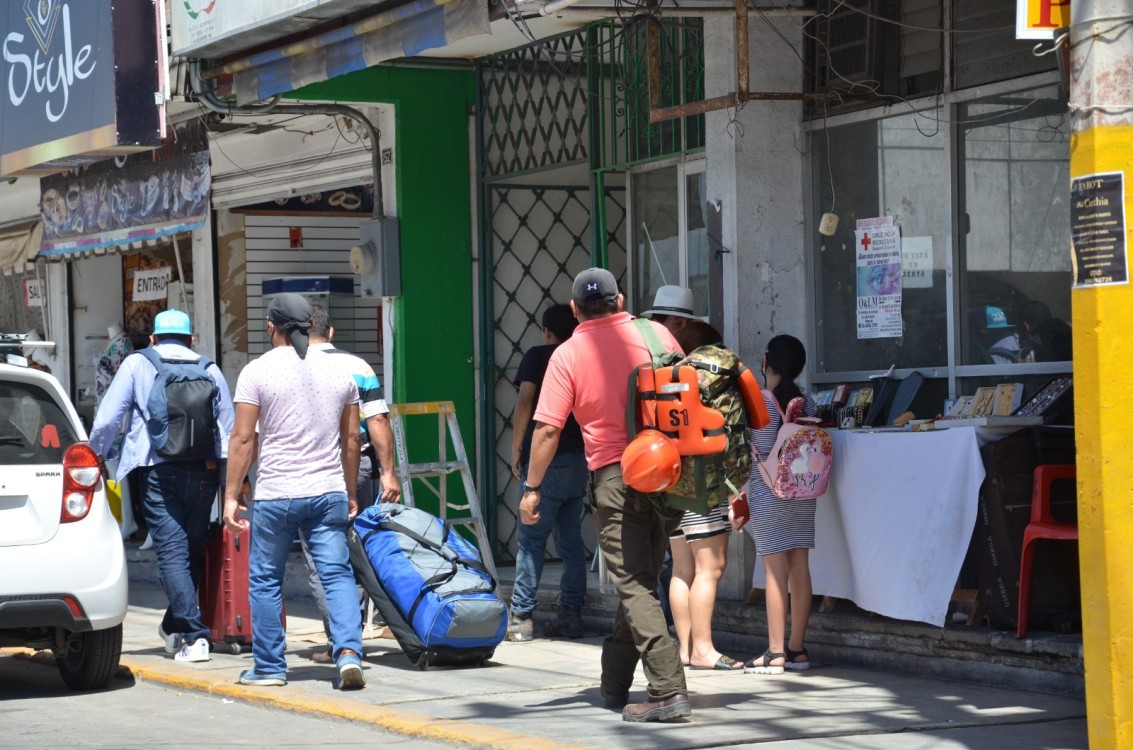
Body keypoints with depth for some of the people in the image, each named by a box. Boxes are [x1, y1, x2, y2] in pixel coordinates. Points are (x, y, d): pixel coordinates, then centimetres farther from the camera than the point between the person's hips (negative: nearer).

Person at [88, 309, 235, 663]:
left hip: (159, 471, -3)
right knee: (193, 550, 16)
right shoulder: (210, 371, 13)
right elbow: (230, 429, 16)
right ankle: (173, 627, 30)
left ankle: (194, 636, -15)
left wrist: (97, 458, 20)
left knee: (172, 553, -4)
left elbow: (106, 421, 2)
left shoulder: (136, 364, 7)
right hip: (205, 471, 3)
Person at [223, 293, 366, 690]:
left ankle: (269, 667, 15)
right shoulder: (337, 371, 8)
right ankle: (349, 653, -15)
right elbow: (352, 439, 12)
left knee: (265, 580, 10)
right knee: (338, 574, 2)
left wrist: (232, 495, -2)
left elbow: (242, 439, -7)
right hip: (329, 493, 3)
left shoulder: (258, 371, -4)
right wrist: (351, 494, 22)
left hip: (275, 496, -3)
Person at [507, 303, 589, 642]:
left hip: (546, 459, -5)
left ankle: (521, 617, -6)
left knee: (532, 538, -4)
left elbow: (524, 404, -10)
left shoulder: (537, 356, -2)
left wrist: (516, 448, -3)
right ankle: (571, 614, 8)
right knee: (571, 540, 9)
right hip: (581, 458, 5)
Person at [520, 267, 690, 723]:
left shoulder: (568, 355, -3)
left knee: (634, 585, -3)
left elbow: (547, 430, -6)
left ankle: (668, 690, -14)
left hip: (614, 475, -4)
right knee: (642, 578, 15)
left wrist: (532, 488, 4)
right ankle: (615, 682, 24)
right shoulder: (655, 334, 5)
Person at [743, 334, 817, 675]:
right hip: (802, 494, 6)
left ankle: (775, 653, -5)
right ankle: (797, 648, 11)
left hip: (768, 494, -6)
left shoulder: (761, 401, -11)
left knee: (775, 573, -5)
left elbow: (760, 454, -13)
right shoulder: (807, 403, 6)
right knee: (799, 570, 7)